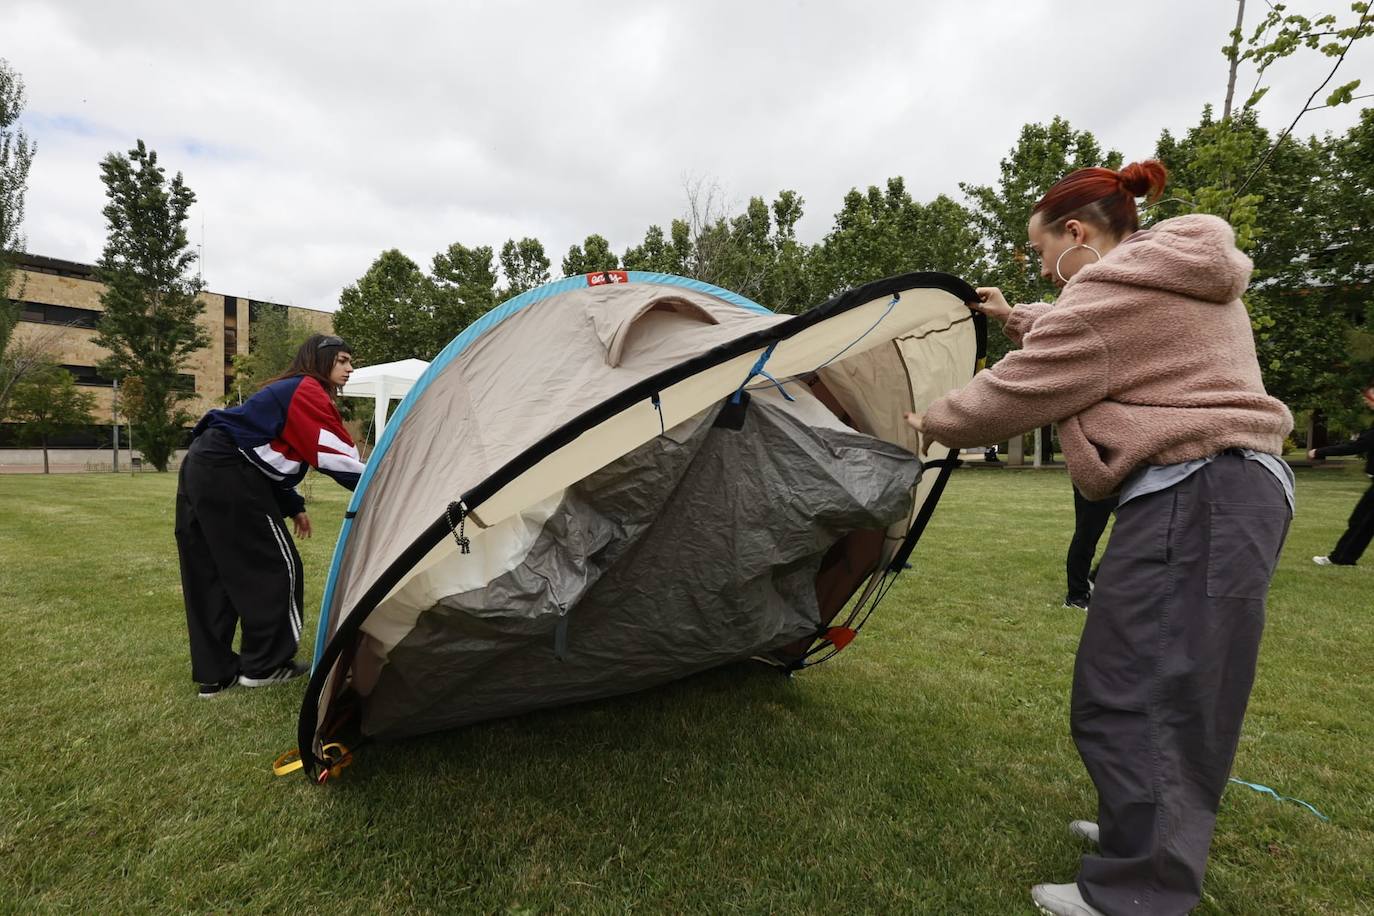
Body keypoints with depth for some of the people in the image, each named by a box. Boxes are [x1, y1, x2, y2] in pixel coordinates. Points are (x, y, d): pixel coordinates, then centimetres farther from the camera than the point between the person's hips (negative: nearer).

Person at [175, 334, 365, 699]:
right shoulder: (308, 391, -6)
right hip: (229, 476, -11)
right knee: (276, 566, -1)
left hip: (203, 467, 11)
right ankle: (264, 665, 9)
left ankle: (214, 672, 19)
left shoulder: (286, 392, 25)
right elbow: (339, 456, -15)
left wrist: (293, 506, 23)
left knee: (212, 573, 12)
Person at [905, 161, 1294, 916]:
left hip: (1191, 500, -11)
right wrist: (1017, 318, 41)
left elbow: (1011, 396, -9)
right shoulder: (1180, 280, 18)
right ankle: (1150, 834, 32)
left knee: (1132, 697, -6)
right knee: (1173, 691, 17)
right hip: (1235, 487, 11)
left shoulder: (1112, 292, -13)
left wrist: (931, 424, 7)